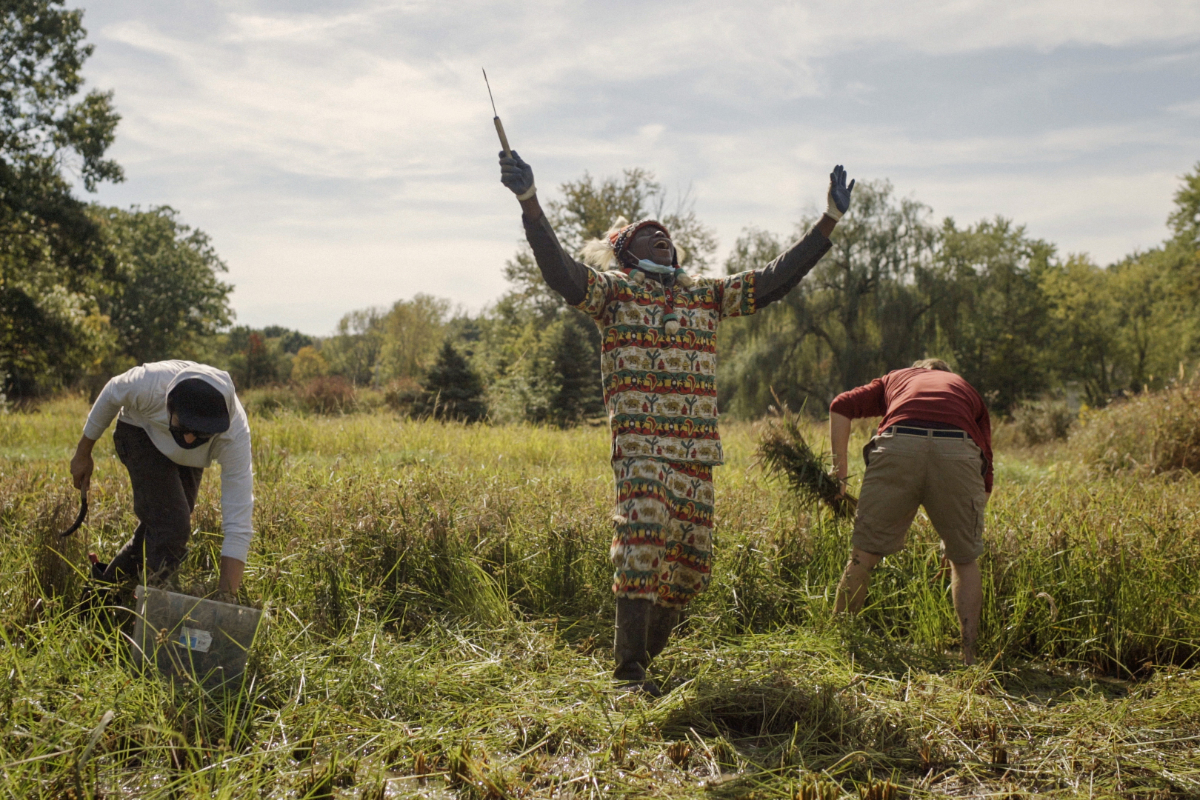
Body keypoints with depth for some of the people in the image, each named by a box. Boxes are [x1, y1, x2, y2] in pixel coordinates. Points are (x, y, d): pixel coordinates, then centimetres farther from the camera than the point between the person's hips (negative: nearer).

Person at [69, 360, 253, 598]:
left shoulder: (235, 434, -40)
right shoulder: (150, 383, -43)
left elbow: (238, 526, -40)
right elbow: (111, 394, -15)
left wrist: (225, 597, -46)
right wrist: (83, 453, -4)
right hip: (141, 433, -2)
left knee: (156, 529, 7)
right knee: (171, 528, -20)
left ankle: (104, 586, 33)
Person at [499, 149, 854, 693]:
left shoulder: (707, 295, 19)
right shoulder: (612, 289, 7)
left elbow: (776, 279, 20)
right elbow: (560, 271, -10)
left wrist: (830, 220, 18)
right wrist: (529, 201, -23)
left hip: (698, 455, 5)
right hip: (641, 448, -5)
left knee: (692, 561, 8)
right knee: (642, 544, -20)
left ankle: (646, 651, 29)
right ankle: (629, 671, -11)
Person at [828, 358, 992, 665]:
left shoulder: (895, 379, 36)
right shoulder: (967, 390, 37)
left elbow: (841, 406, 18)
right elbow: (986, 467, 29)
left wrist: (840, 464, 20)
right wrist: (973, 519, 36)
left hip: (898, 446, -1)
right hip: (959, 452, 1)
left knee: (863, 554, 8)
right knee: (965, 560, 18)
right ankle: (969, 657, 17)